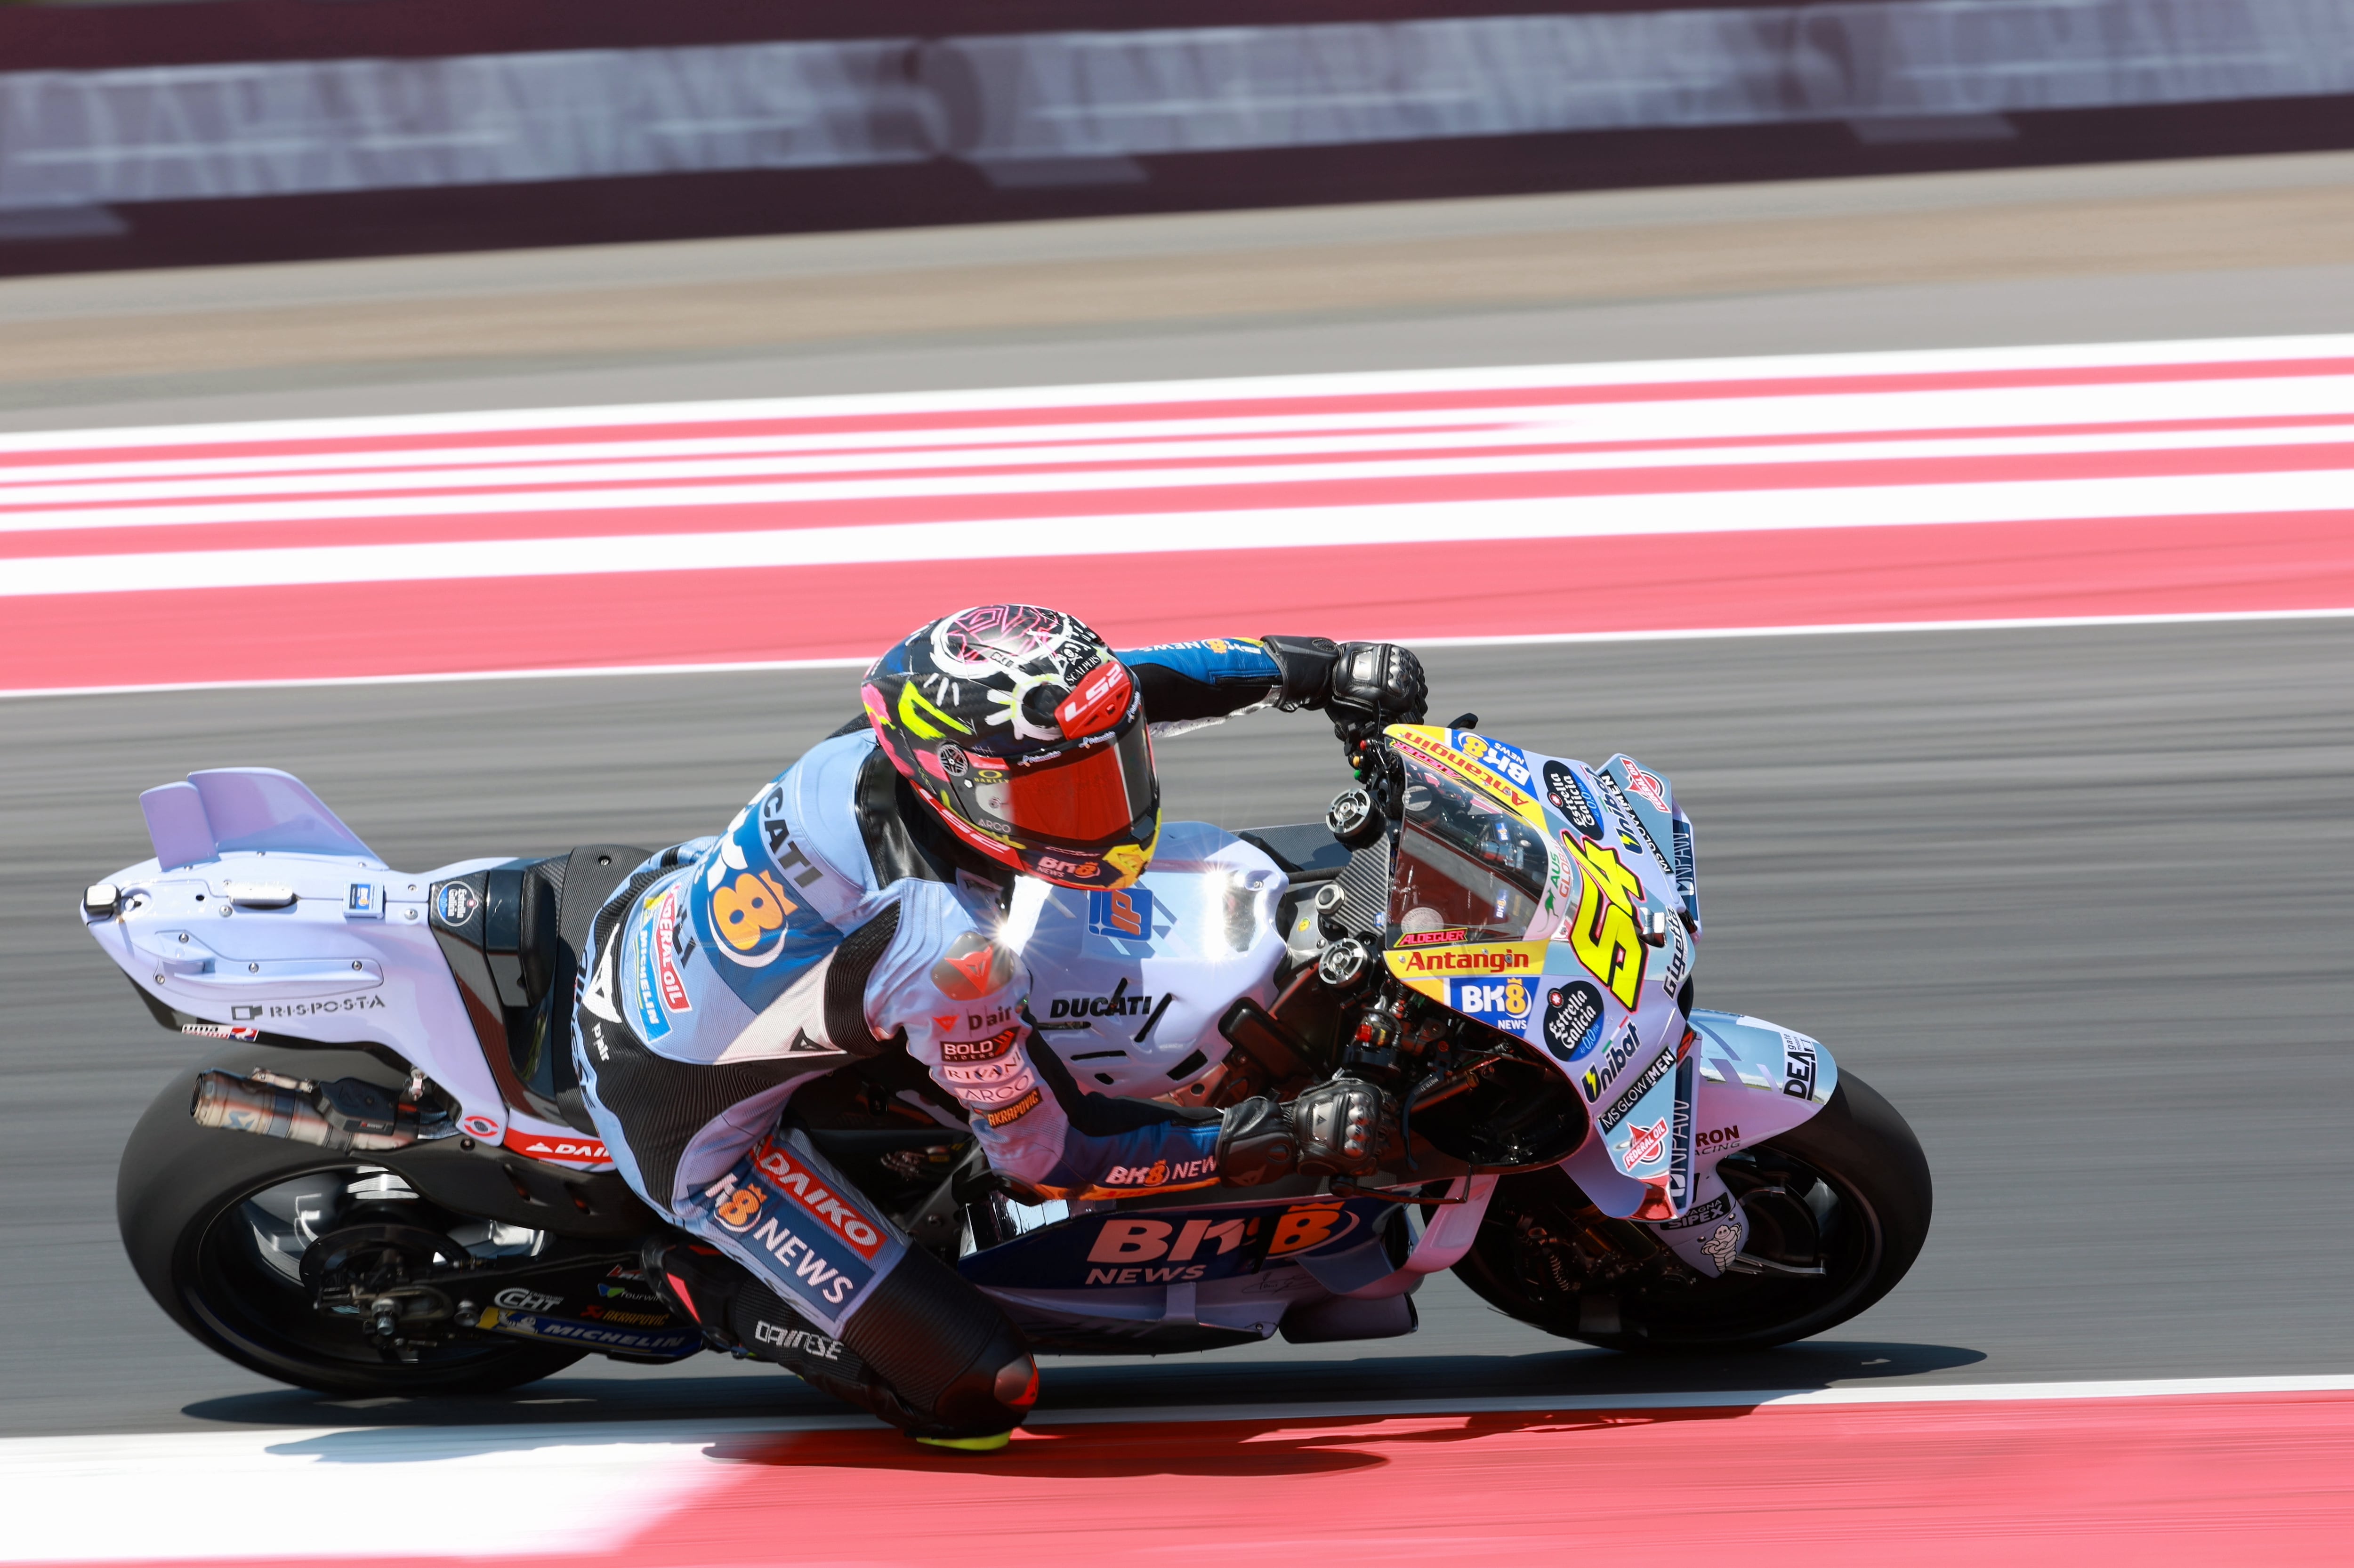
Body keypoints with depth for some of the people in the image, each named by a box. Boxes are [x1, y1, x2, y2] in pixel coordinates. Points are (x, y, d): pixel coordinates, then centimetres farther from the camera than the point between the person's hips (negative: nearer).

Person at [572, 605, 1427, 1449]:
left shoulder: (883, 741, -20)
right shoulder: (949, 954, -37)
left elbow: (1113, 684, 2)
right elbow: (1043, 1162, -20)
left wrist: (1317, 665, 5)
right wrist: (1273, 1144, -19)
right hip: (684, 1123, -7)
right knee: (984, 1389, -6)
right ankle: (715, 1288, 9)